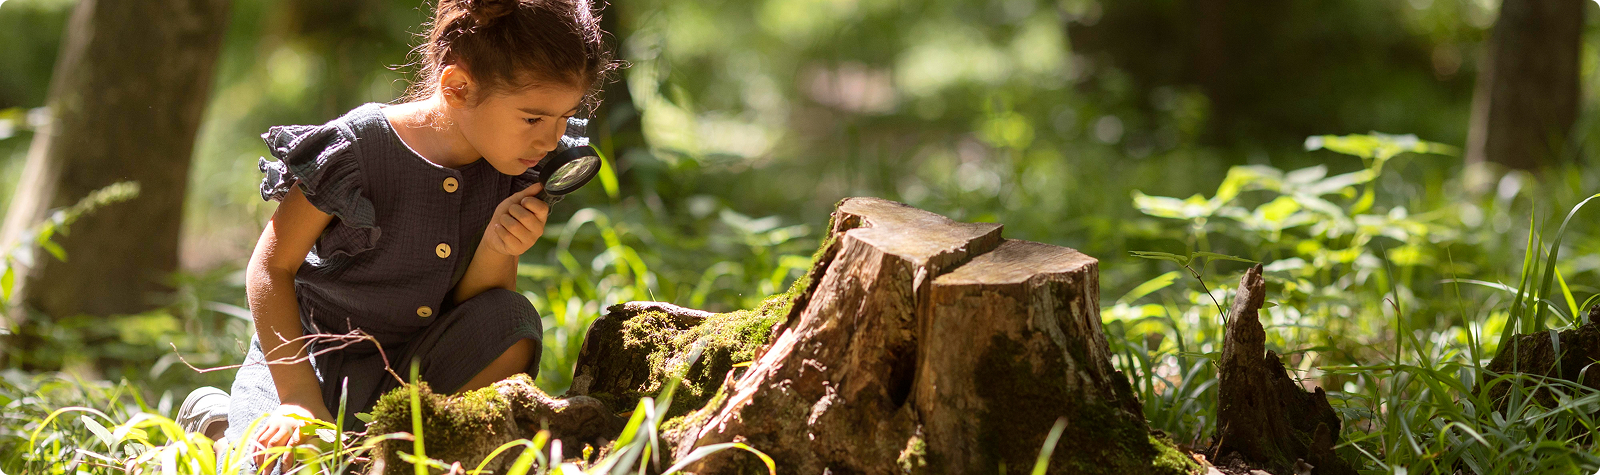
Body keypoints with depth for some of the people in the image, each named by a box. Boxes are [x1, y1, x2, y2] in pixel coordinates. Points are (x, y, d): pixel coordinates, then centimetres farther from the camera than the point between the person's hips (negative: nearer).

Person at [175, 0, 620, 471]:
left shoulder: (512, 175, -7)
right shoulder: (359, 150, -22)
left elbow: (472, 315, -3)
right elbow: (271, 267, -14)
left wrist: (497, 250, -25)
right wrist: (299, 397, -22)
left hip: (411, 372, 4)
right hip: (307, 355, -4)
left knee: (511, 322, -21)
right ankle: (218, 419, 7)